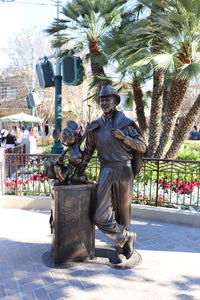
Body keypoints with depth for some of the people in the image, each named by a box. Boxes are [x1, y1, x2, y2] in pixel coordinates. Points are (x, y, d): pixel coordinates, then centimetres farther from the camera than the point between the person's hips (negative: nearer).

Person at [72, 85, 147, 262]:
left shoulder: (125, 123, 2)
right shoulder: (95, 126, 8)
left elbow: (142, 147, 1)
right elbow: (88, 151, 17)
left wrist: (123, 137, -12)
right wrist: (79, 172, 18)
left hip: (123, 170, -1)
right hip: (106, 171, 2)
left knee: (123, 211, 12)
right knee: (101, 217, -6)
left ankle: (122, 247, 34)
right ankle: (126, 237, 19)